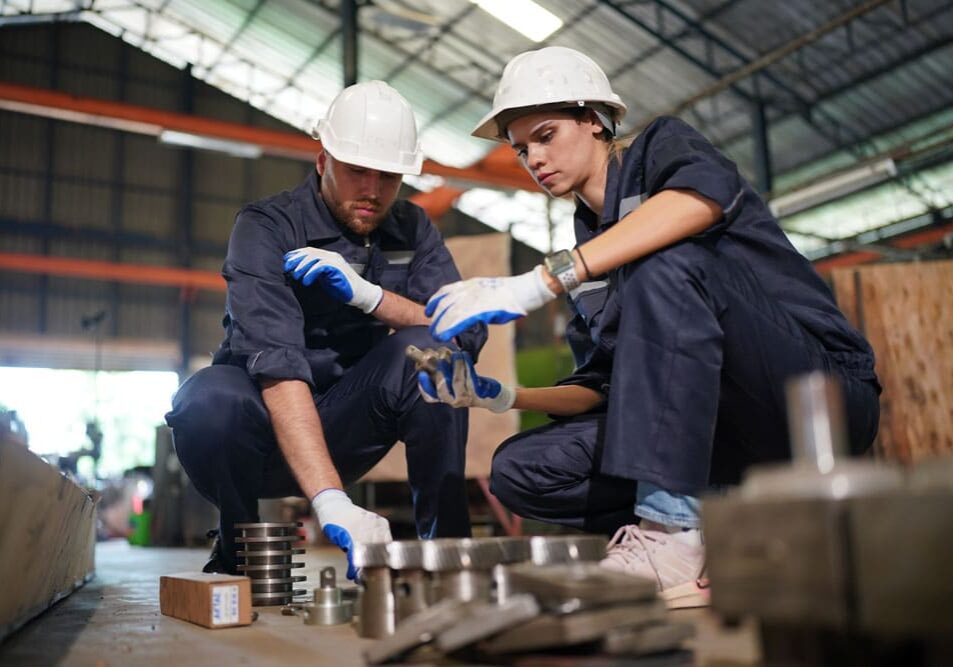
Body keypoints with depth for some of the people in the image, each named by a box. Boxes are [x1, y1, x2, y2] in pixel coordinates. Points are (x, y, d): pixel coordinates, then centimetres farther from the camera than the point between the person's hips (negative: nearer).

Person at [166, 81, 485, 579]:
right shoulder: (267, 227, -16)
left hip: (343, 427, 3)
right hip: (267, 422, -2)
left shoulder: (412, 230, 0)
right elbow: (277, 364, -31)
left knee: (429, 350, -23)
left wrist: (366, 294, -25)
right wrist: (330, 500, -43)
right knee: (210, 398, -36)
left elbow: (469, 332, -11)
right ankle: (238, 555, -5)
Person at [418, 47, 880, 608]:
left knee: (666, 265, -31)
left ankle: (673, 531, -28)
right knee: (522, 469, -6)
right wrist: (502, 397, -4)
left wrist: (537, 283, -34)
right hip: (731, 433, 6)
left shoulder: (662, 148, -1)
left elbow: (706, 196, -28)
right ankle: (737, 528, -8)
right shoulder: (589, 251, 15)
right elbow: (602, 387, 12)